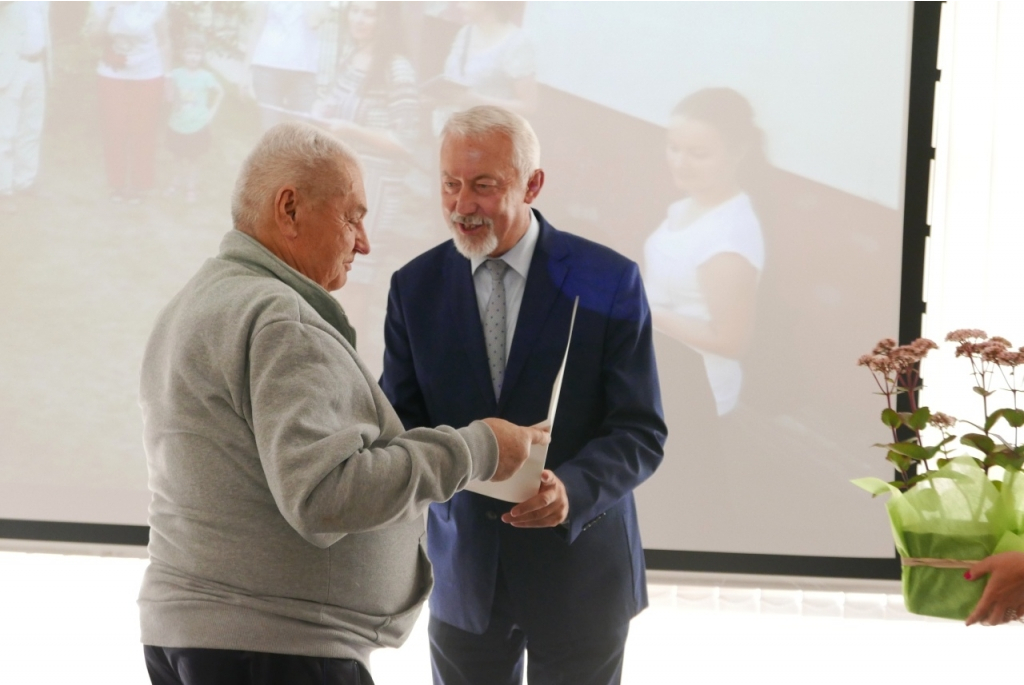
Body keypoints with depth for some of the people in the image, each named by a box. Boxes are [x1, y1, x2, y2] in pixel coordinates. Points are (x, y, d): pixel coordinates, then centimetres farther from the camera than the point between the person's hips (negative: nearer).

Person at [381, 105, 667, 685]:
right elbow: (401, 419, 3)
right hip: (464, 572, 2)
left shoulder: (608, 282, -9)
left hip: (578, 570, -2)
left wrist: (572, 489, -29)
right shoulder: (415, 287, 0)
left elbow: (641, 432, -10)